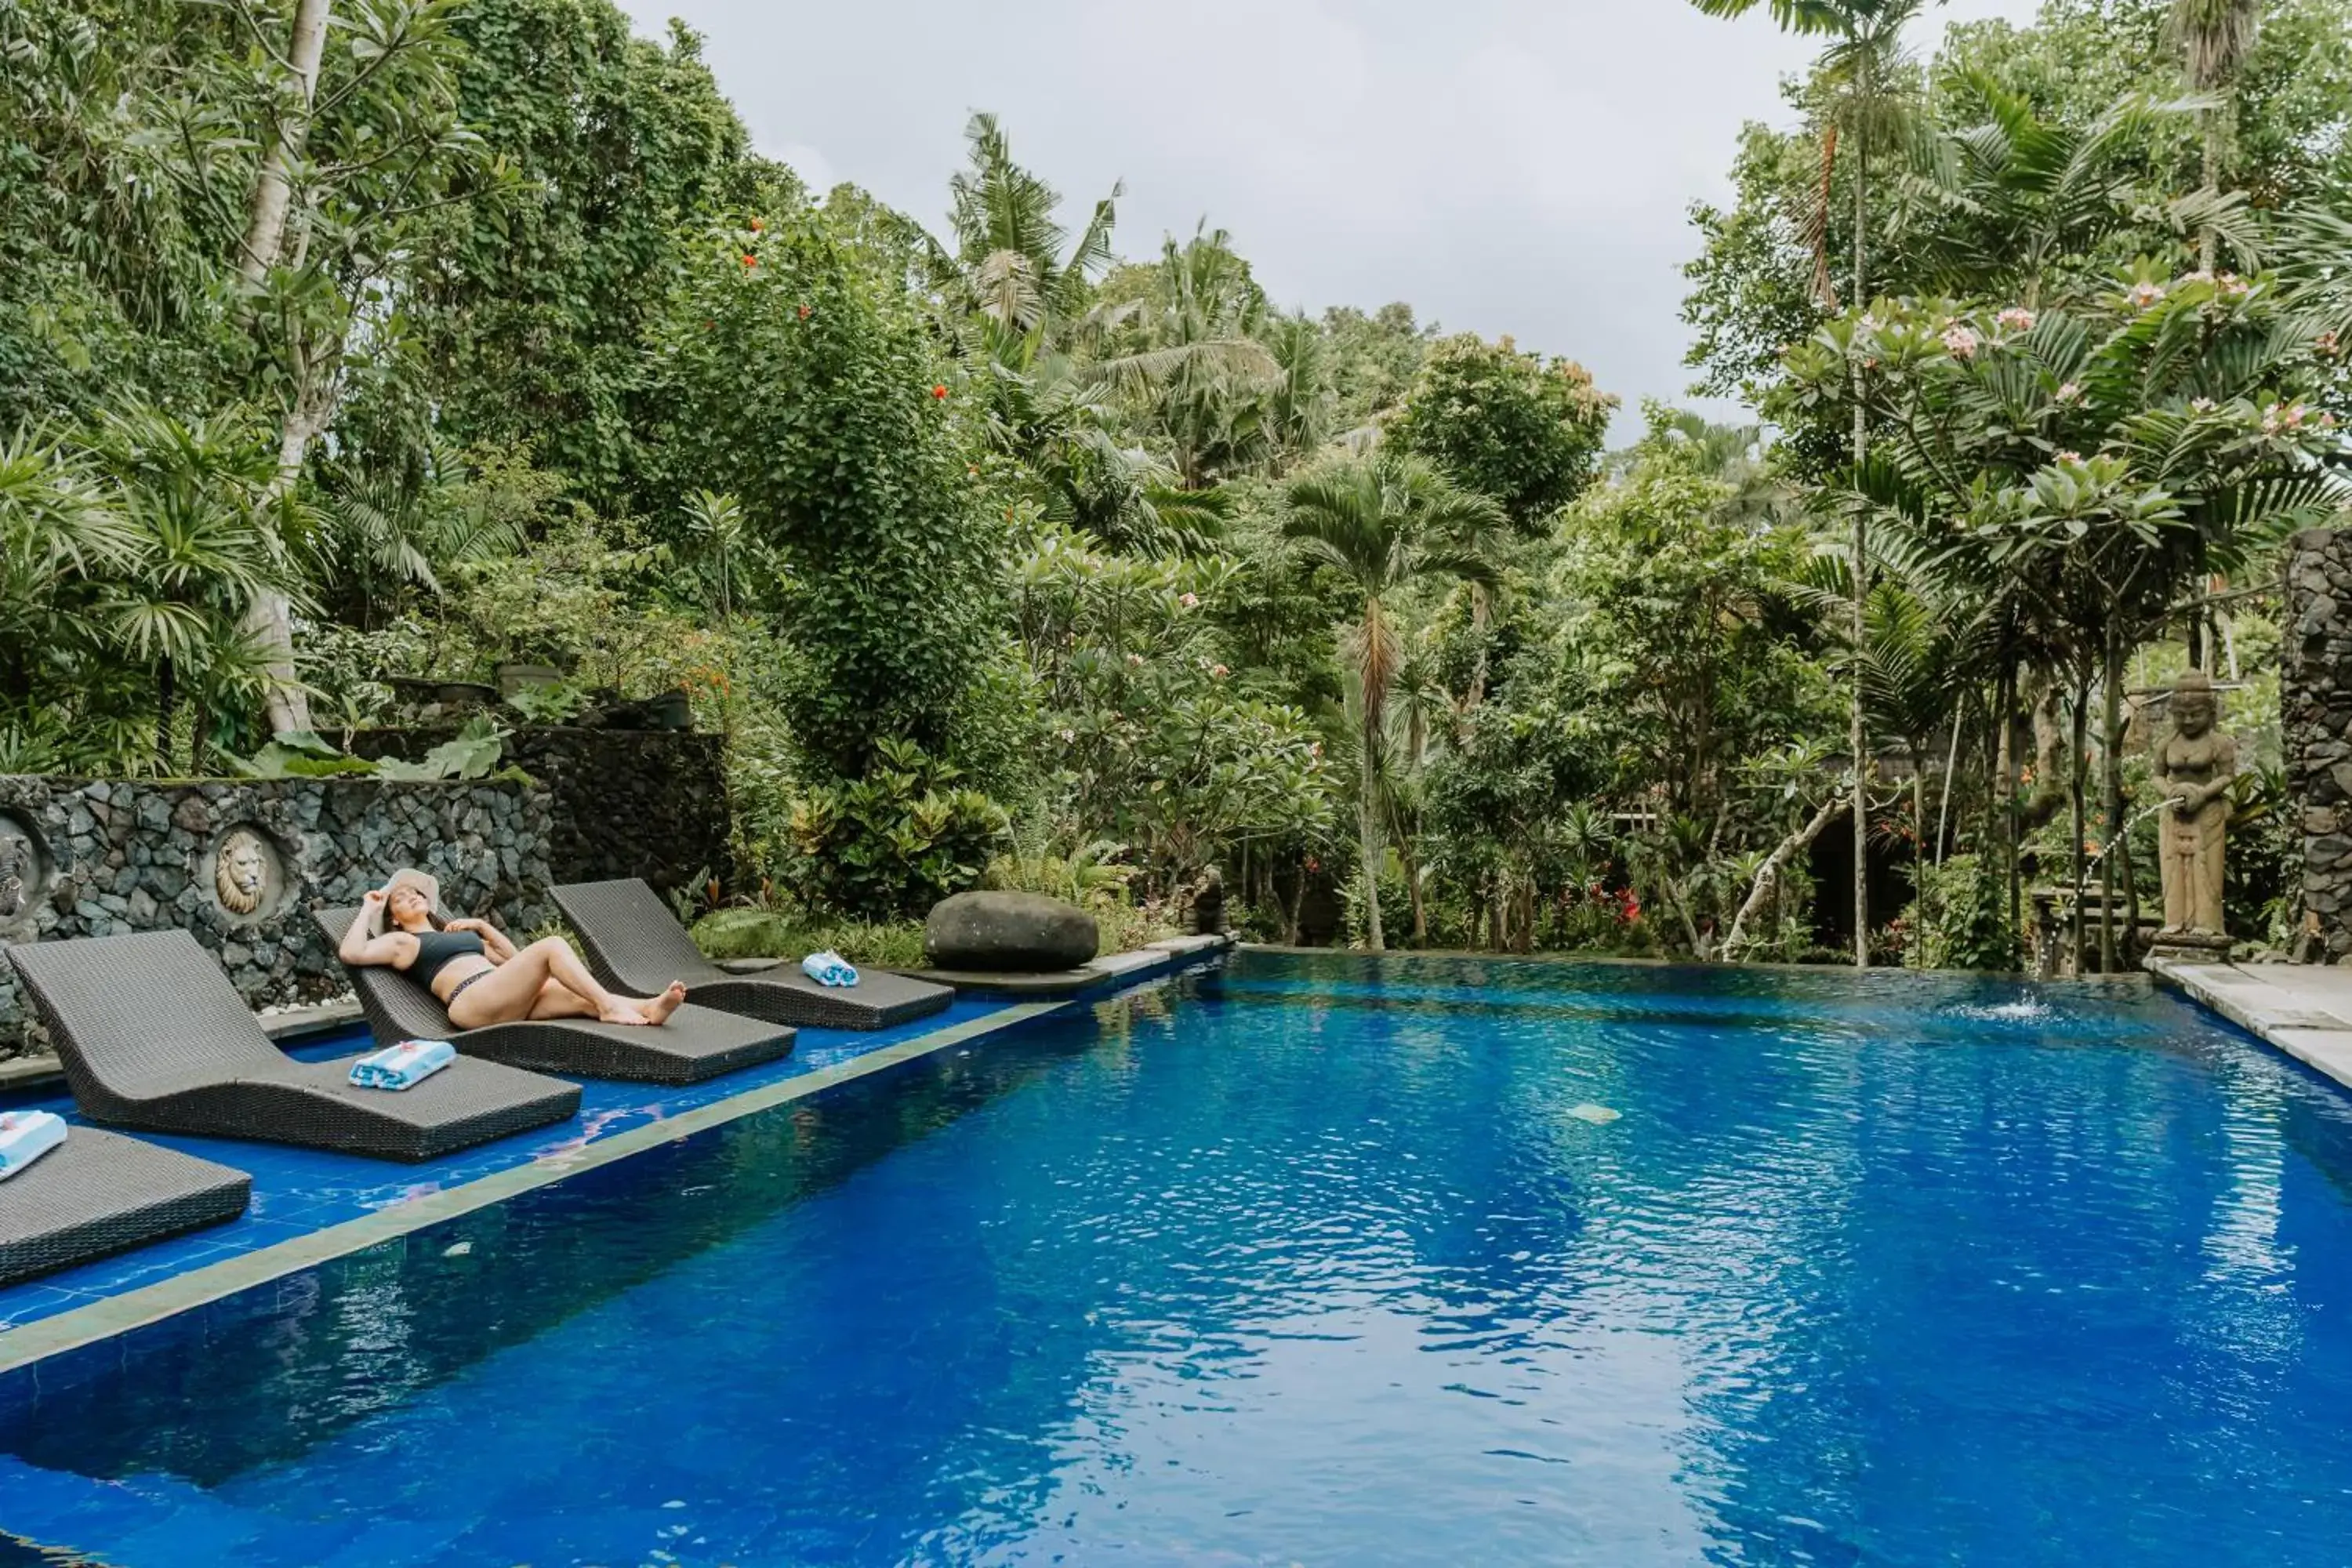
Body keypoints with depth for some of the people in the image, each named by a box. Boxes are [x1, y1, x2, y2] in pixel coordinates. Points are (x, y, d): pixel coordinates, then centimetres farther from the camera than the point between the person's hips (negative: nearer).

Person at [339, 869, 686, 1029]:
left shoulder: (454, 932, 35)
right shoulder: (400, 942, 18)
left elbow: (512, 958, 34)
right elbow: (351, 953, -2)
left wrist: (481, 926, 24)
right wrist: (368, 909, 11)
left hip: (510, 1000, 6)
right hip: (474, 1002, -6)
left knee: (582, 997, -23)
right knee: (552, 945, -24)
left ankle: (649, 1007, -45)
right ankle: (610, 1006, -36)